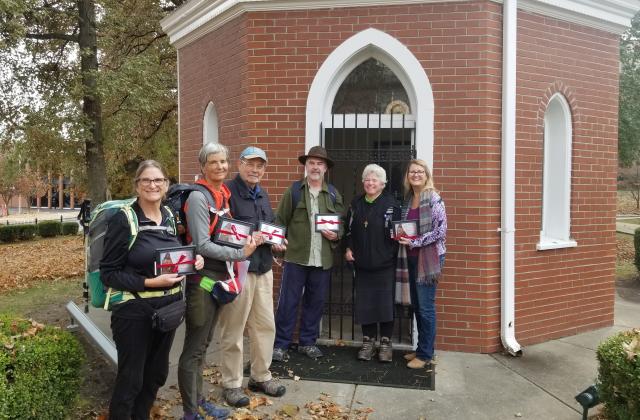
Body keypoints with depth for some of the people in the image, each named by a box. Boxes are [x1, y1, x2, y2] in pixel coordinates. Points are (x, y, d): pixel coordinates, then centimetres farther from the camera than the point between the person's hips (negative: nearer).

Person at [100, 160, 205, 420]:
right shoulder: (123, 219, -12)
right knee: (130, 378, 7)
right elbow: (108, 273, -12)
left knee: (157, 373, 18)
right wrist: (149, 282, -23)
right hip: (135, 310, -6)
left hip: (169, 306, 6)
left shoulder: (170, 216, 6)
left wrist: (192, 260, -3)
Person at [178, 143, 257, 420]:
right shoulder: (198, 197, -16)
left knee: (203, 344, 19)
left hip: (217, 277, 8)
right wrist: (241, 254, -20)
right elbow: (203, 245, -20)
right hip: (201, 279, -8)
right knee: (193, 348, 4)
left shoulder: (223, 195, 9)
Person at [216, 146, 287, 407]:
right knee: (233, 331, 4)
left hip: (263, 268, 8)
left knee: (265, 326, 15)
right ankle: (231, 384, 20)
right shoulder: (227, 191, -12)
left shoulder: (262, 194, 15)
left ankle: (261, 377, 31)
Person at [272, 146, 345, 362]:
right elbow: (280, 221, 1)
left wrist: (336, 235, -6)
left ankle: (308, 342, 27)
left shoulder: (333, 194, 10)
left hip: (323, 259, 3)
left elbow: (342, 223, 14)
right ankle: (280, 344, 14)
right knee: (288, 302, 1)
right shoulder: (293, 191, 2)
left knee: (315, 302, 12)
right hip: (296, 256, -3)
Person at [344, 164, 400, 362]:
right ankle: (368, 341, 21)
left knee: (385, 302, 2)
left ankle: (385, 342, 17)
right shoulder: (356, 204, 10)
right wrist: (348, 248, 2)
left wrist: (394, 253, -16)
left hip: (385, 263, -4)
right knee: (364, 303, 7)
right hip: (362, 263, 4)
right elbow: (348, 229, 14)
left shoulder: (392, 204, -4)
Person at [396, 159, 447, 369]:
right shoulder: (408, 199, 12)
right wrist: (401, 235, 0)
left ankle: (425, 354, 9)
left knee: (426, 307, -3)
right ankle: (422, 348, 25)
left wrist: (415, 242, -15)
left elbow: (440, 231, -14)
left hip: (428, 257, -7)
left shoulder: (434, 199, -9)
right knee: (416, 306, 13)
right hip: (410, 258, 7)